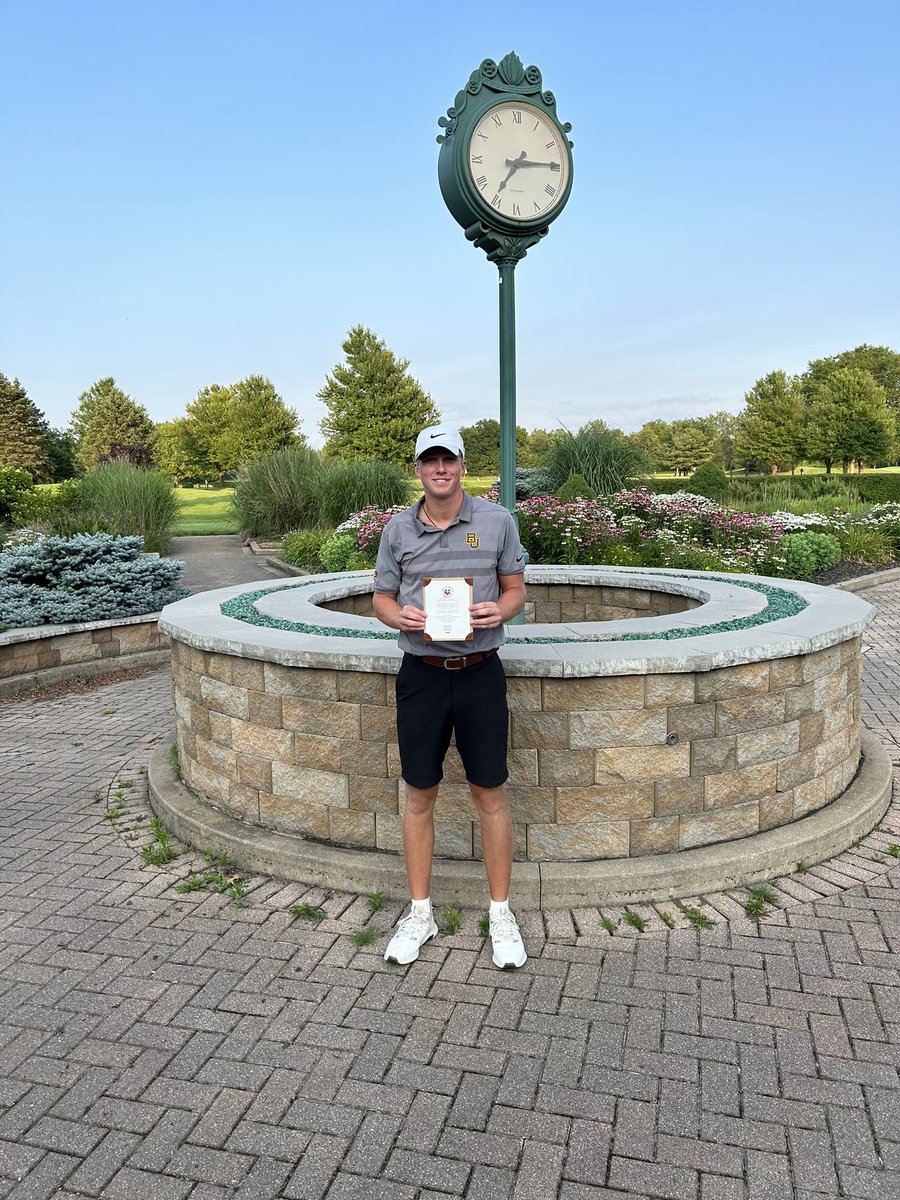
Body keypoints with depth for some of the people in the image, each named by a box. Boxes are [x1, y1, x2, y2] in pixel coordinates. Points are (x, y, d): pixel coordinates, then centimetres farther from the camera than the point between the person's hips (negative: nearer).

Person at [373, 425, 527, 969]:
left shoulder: (497, 522, 0)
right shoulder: (398, 529, 4)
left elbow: (516, 590, 7)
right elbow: (382, 598, 11)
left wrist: (499, 610, -15)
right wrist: (400, 615, -12)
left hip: (481, 672, -1)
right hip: (421, 673, 2)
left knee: (491, 795, 5)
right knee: (420, 796, 9)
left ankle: (501, 914, 22)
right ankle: (420, 912, 26)